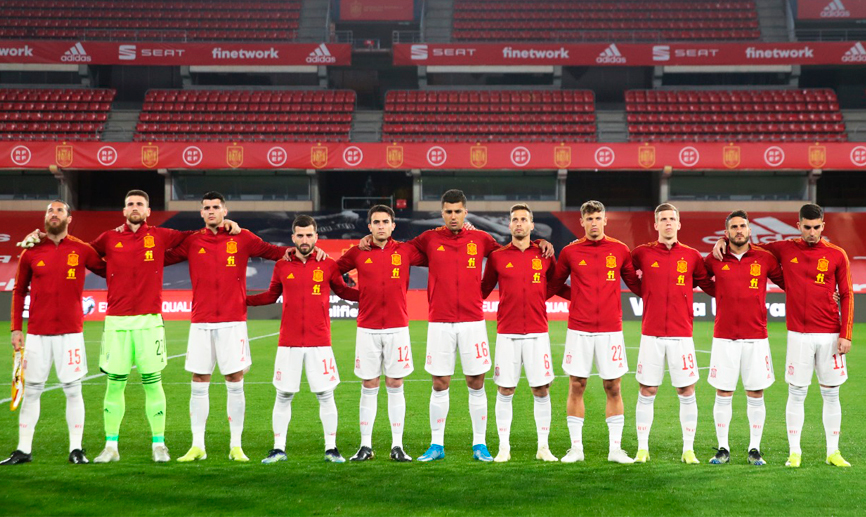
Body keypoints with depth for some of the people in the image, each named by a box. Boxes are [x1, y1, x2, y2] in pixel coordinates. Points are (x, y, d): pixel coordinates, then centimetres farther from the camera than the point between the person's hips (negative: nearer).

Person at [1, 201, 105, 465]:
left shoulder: (82, 250, 1)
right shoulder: (32, 252, 5)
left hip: (70, 332, -1)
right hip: (37, 333, 1)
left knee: (73, 390, 1)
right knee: (31, 391, 5)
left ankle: (76, 449, 9)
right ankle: (23, 450, 15)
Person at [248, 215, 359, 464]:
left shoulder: (328, 265, 3)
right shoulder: (282, 266, 5)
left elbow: (343, 291, 15)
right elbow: (271, 295, 17)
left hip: (320, 342, -1)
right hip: (288, 343, 1)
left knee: (325, 395, 2)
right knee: (283, 396, 5)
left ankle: (331, 448, 14)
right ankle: (278, 448, 17)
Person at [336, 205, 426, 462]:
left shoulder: (406, 251, 3)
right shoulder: (358, 253, 4)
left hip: (397, 327, 0)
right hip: (367, 328, 0)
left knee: (395, 386, 3)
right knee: (369, 387, 4)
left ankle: (397, 446, 10)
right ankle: (365, 445, 11)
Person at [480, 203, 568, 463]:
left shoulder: (545, 255, 6)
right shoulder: (497, 257, 4)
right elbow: (483, 290, 9)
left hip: (537, 332, 1)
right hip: (506, 333, 0)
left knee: (541, 390, 3)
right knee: (505, 391, 2)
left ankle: (543, 447, 15)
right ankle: (504, 448, 12)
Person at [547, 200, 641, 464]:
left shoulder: (620, 250, 5)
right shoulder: (570, 252, 4)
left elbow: (635, 284, 13)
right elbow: (554, 284, 13)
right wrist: (578, 298, 2)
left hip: (611, 329, 0)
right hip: (579, 329, 0)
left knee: (613, 387, 3)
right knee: (576, 386, 2)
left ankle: (615, 448, 12)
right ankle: (576, 447, 12)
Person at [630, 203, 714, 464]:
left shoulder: (692, 256, 5)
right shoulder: (642, 253, 4)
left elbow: (709, 285, 13)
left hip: (682, 334, 0)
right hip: (651, 334, 0)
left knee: (687, 392, 3)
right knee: (646, 392, 3)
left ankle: (688, 450, 14)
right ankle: (642, 449, 14)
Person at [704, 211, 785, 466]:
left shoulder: (764, 259, 4)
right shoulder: (715, 260, 4)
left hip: (756, 337, 0)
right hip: (724, 337, 0)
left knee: (756, 395, 4)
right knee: (723, 394, 3)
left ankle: (754, 450, 15)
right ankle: (723, 449, 14)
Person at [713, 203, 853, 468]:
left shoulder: (837, 255, 2)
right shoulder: (784, 249, 3)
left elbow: (846, 295, 3)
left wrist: (846, 334, -4)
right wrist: (723, 241, -2)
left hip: (830, 335, 0)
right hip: (798, 334, 0)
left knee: (831, 394, 7)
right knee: (796, 394, 2)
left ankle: (833, 452, 18)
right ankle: (794, 452, 11)